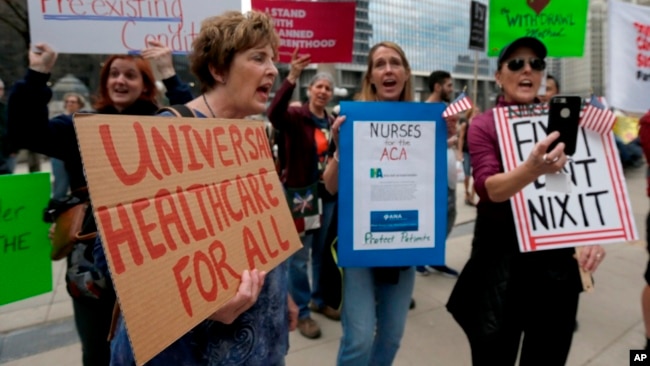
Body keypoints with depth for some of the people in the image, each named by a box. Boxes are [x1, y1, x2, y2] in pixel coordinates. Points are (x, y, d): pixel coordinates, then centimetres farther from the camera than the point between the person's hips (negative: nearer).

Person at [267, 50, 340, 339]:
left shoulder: (332, 122, 8)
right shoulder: (295, 116, -9)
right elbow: (274, 113, -33)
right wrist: (292, 78, -40)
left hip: (327, 193, 6)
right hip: (299, 193, -6)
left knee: (322, 251, 18)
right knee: (299, 256, 3)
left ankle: (319, 300, 36)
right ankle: (302, 312, 18)